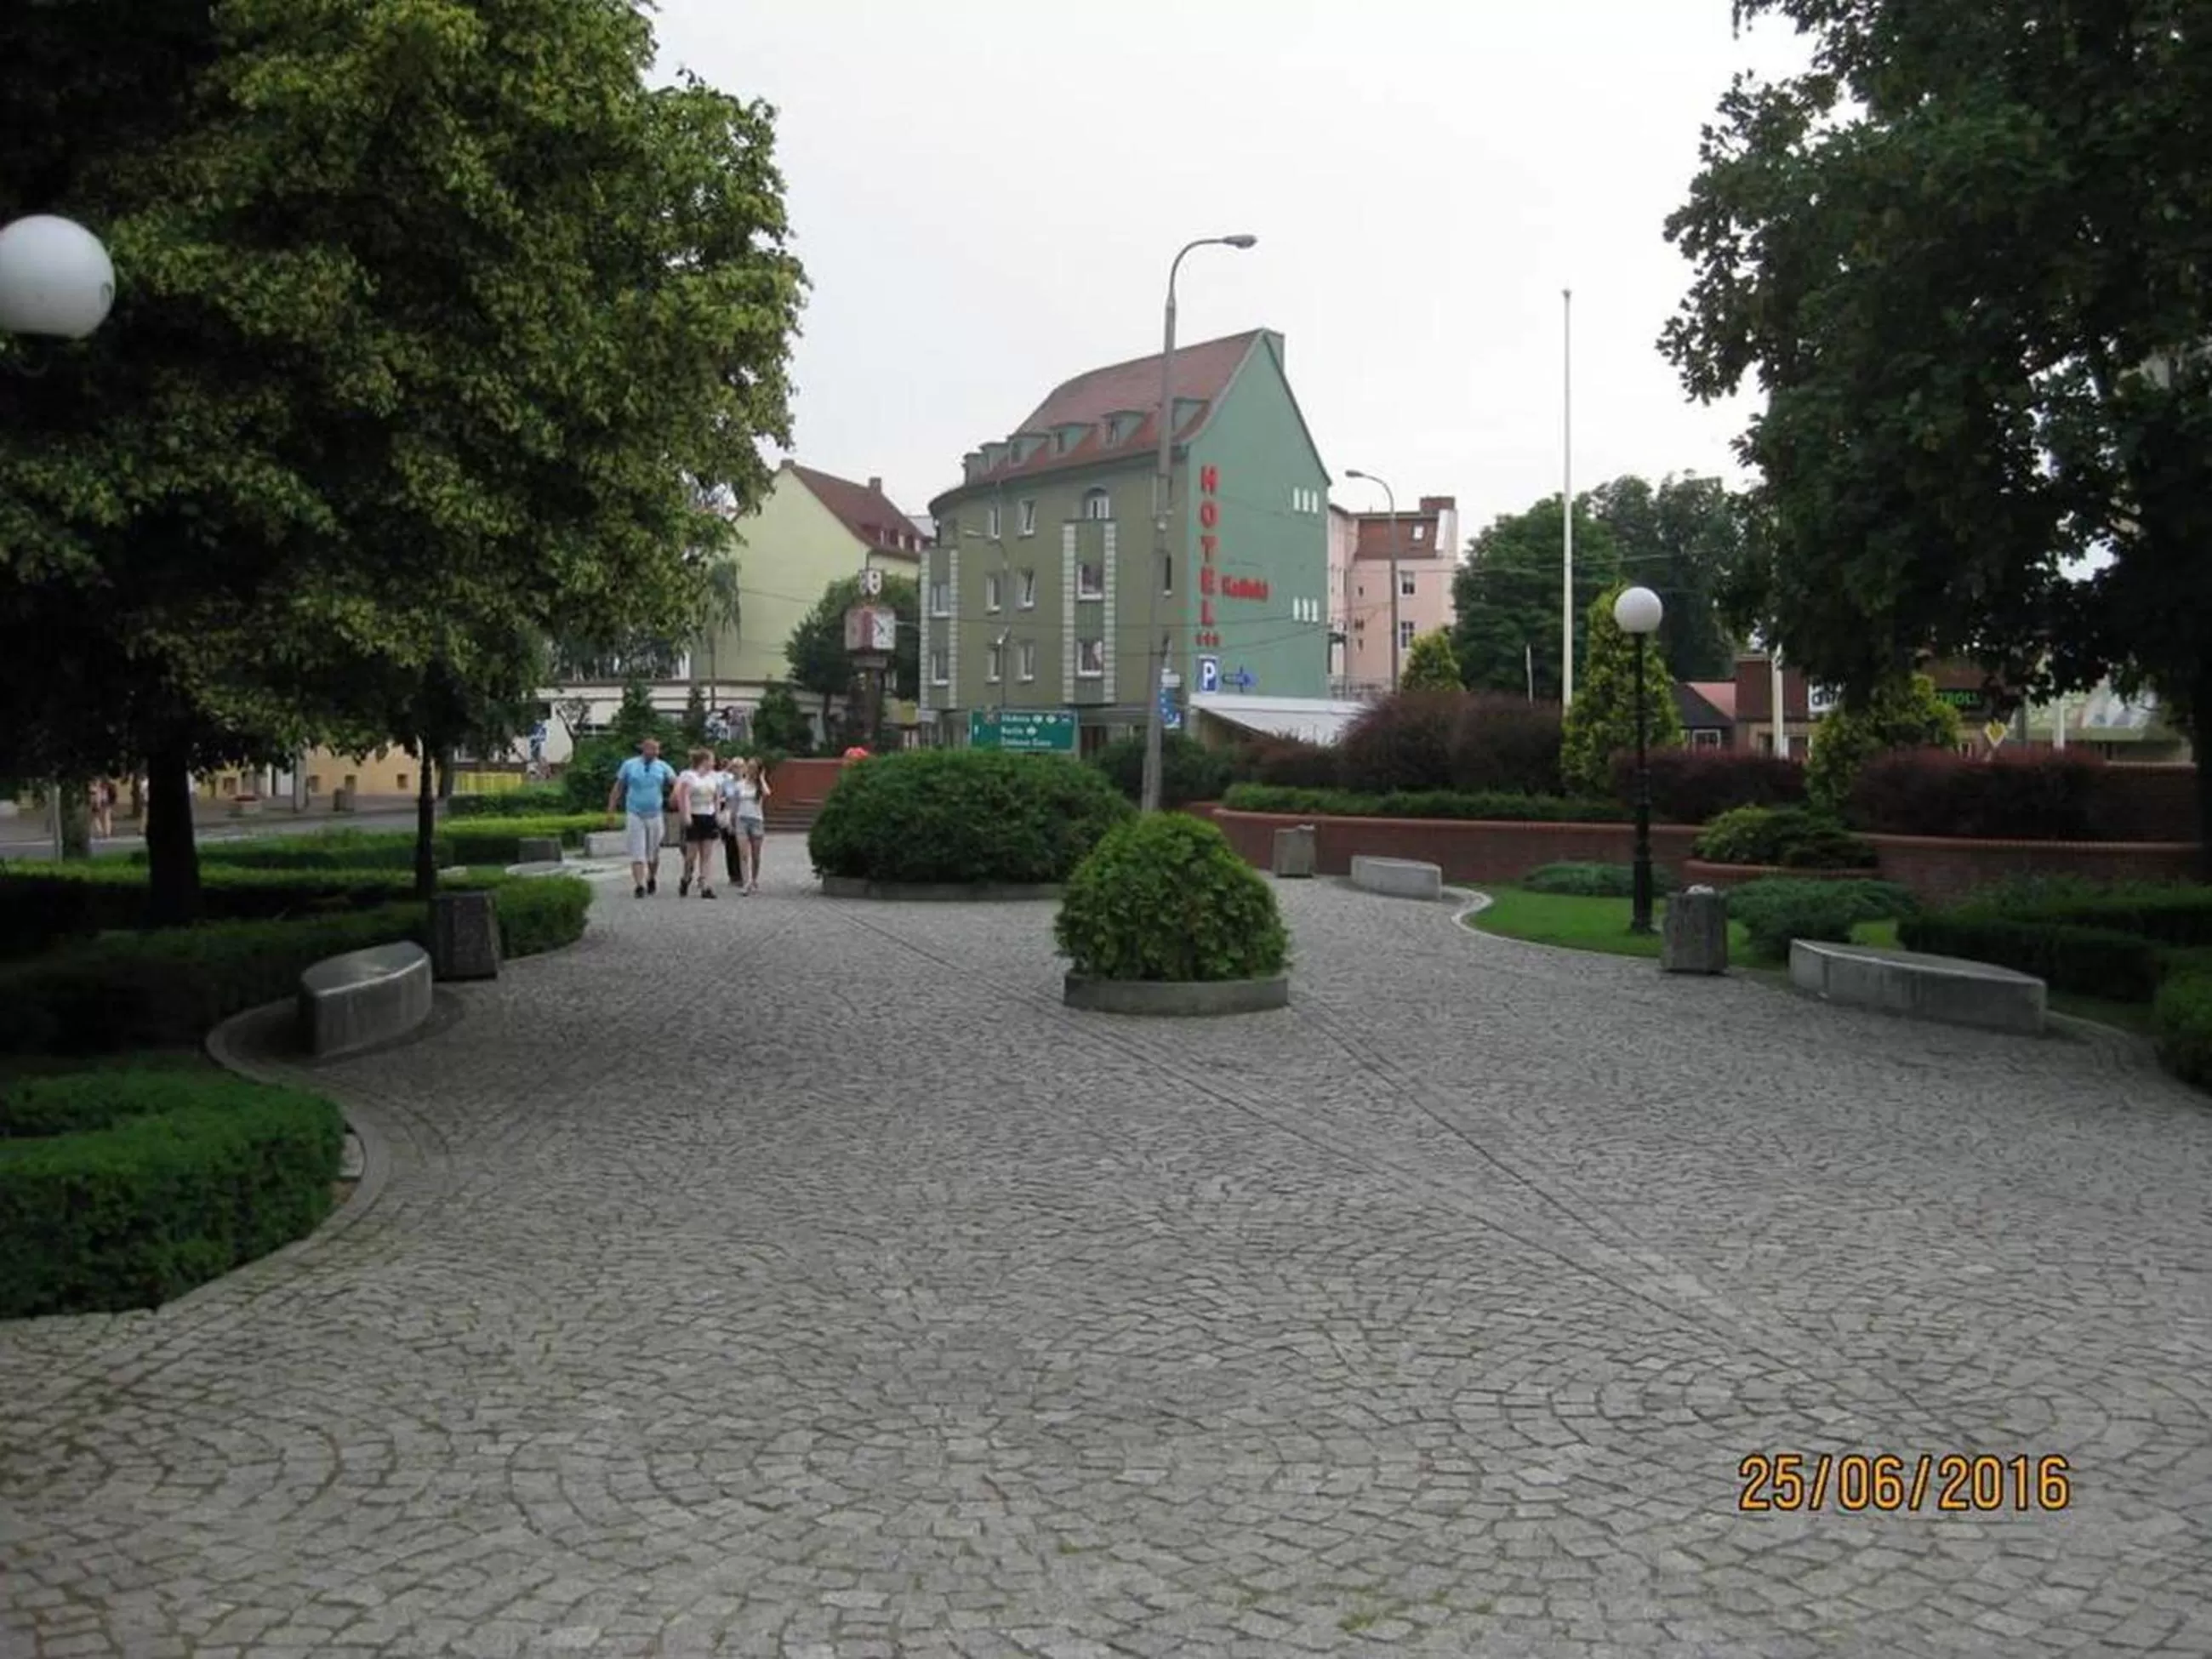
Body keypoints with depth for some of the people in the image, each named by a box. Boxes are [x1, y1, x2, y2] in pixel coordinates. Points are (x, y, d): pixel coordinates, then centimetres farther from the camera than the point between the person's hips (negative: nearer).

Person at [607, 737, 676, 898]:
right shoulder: (629, 765, 2)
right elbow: (618, 788, 7)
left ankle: (652, 879, 33)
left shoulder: (663, 767, 3)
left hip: (655, 815, 1)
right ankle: (640, 885, -11)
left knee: (653, 853, 12)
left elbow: (676, 784, -7)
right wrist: (610, 810, 5)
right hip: (634, 814, -1)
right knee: (637, 852, -8)